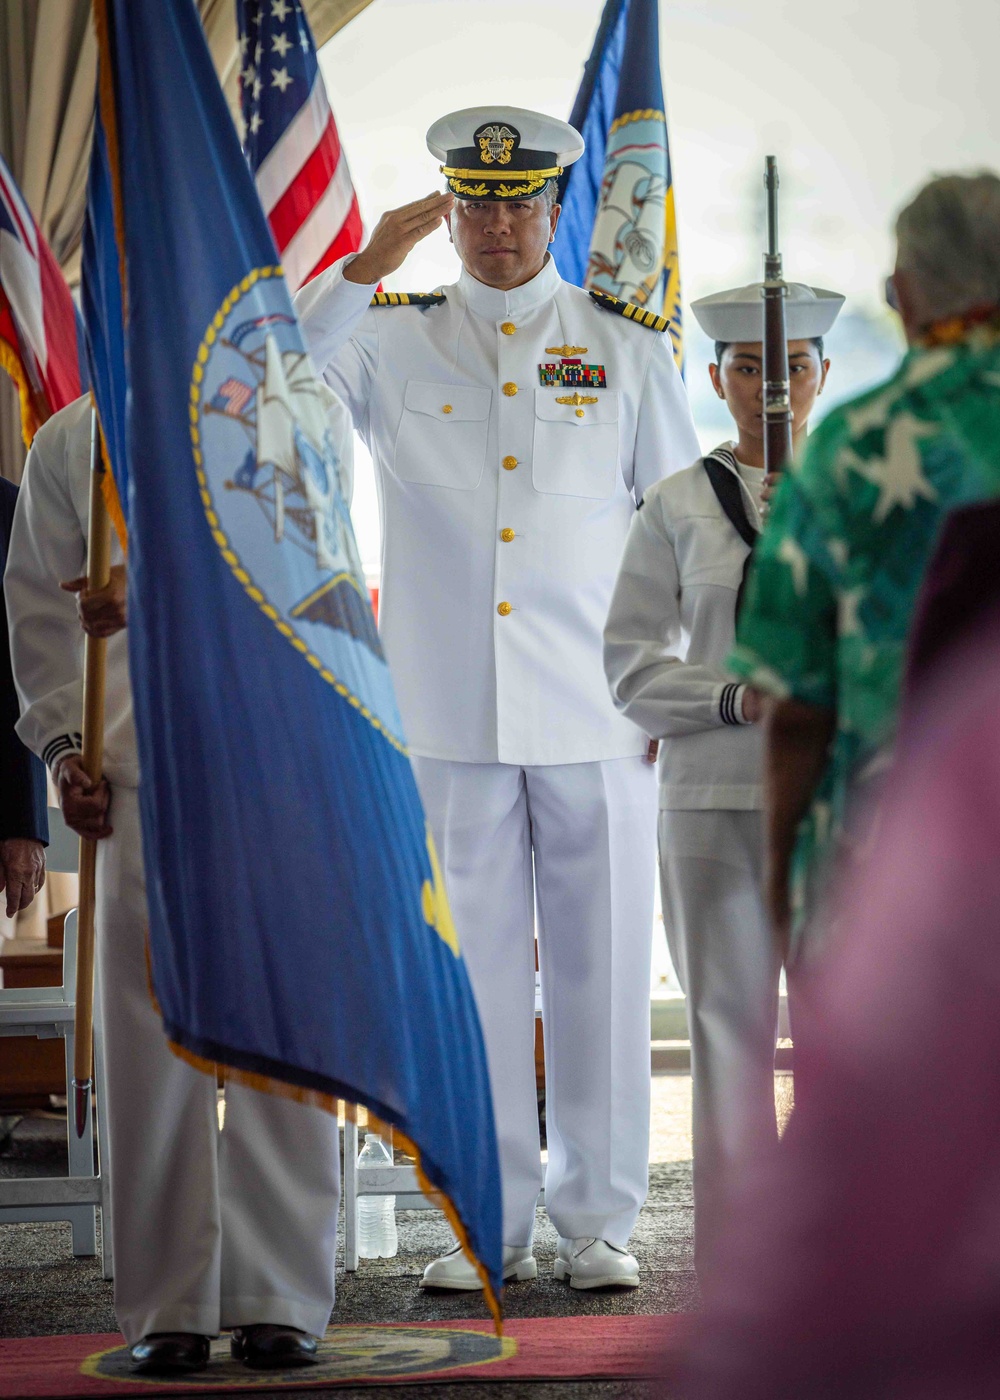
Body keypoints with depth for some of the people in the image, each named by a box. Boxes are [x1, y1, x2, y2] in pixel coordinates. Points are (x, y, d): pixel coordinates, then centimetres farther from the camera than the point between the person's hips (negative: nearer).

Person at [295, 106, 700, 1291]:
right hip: (451, 715, 0)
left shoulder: (626, 344, 9)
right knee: (471, 971, 3)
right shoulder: (392, 342, 9)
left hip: (599, 716, 0)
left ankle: (596, 1221, 11)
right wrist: (363, 269, -14)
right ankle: (490, 1223, 11)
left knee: (602, 967, 2)